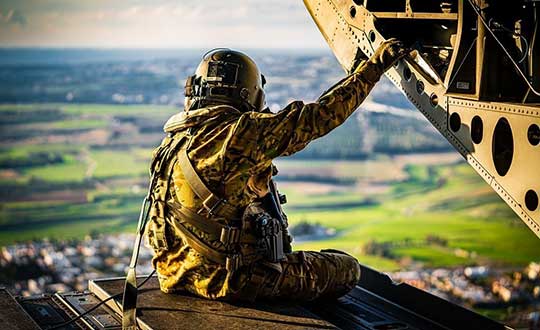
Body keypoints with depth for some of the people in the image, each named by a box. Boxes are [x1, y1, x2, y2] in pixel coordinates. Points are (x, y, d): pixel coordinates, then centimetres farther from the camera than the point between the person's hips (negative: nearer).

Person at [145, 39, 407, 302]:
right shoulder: (242, 133, -17)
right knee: (347, 269, 8)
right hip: (231, 280, -9)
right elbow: (318, 117, -14)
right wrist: (374, 66, -5)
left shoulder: (172, 143, 7)